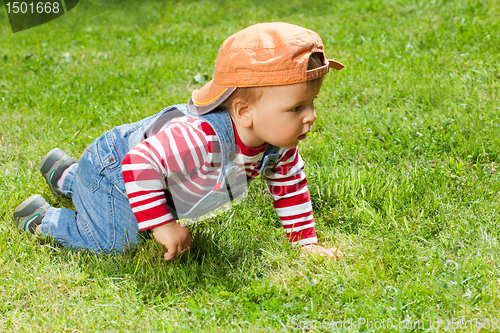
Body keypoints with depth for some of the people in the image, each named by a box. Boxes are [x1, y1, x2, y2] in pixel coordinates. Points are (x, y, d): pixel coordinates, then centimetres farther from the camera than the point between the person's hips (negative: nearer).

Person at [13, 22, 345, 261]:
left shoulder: (279, 141, -20)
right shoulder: (201, 140, -47)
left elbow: (290, 183, -3)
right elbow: (140, 164, -43)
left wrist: (305, 241, -5)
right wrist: (162, 225, -39)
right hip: (115, 166, -8)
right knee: (113, 243, -13)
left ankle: (66, 175, 55)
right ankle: (42, 219, 10)